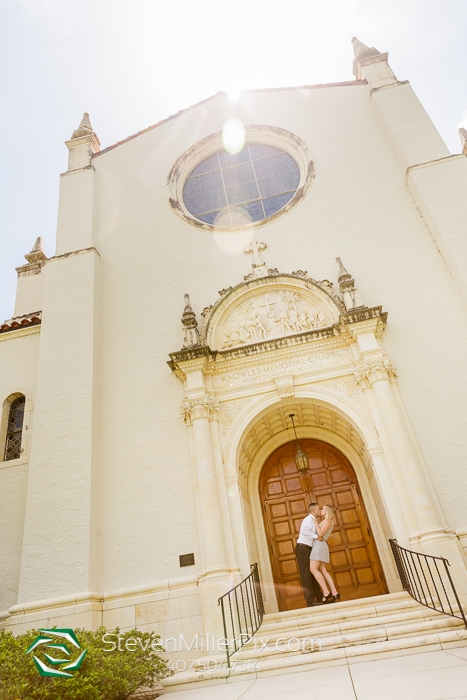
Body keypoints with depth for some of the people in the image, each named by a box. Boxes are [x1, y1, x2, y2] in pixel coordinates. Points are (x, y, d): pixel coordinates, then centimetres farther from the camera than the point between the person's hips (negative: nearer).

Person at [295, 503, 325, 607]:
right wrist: (316, 536, -23)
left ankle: (319, 597, 19)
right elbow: (304, 531, -31)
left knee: (312, 573, 13)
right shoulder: (309, 519, -12)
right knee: (306, 573, -10)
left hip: (306, 549, 10)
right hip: (302, 548, -10)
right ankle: (310, 600, -10)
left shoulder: (312, 520, 20)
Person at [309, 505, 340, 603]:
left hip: (319, 545, -10)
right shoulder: (326, 522, 21)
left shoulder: (328, 521, -8)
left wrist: (315, 522, -10)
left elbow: (320, 533, -18)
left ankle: (326, 592, -15)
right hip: (319, 546, 10)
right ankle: (334, 593, -3)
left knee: (313, 569, -13)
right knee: (323, 571, 2)